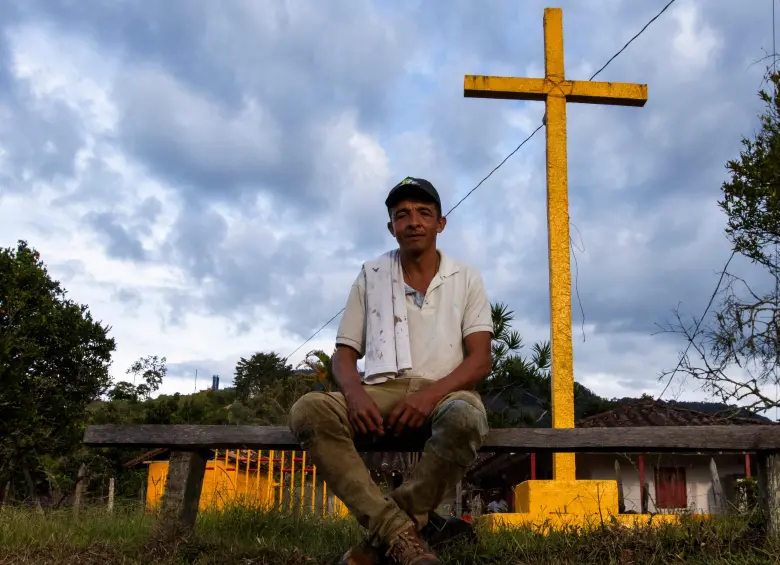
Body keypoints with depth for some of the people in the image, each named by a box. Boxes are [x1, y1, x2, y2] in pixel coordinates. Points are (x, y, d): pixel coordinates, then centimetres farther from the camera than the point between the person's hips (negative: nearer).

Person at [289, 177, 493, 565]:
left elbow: (480, 360, -1)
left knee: (464, 418, -40)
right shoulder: (371, 276, 13)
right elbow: (344, 354, 9)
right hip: (382, 391, 2)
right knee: (309, 410, -30)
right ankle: (399, 533, -35)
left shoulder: (465, 279, 9)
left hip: (445, 392, -1)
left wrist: (430, 393, -21)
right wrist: (356, 394, -16)